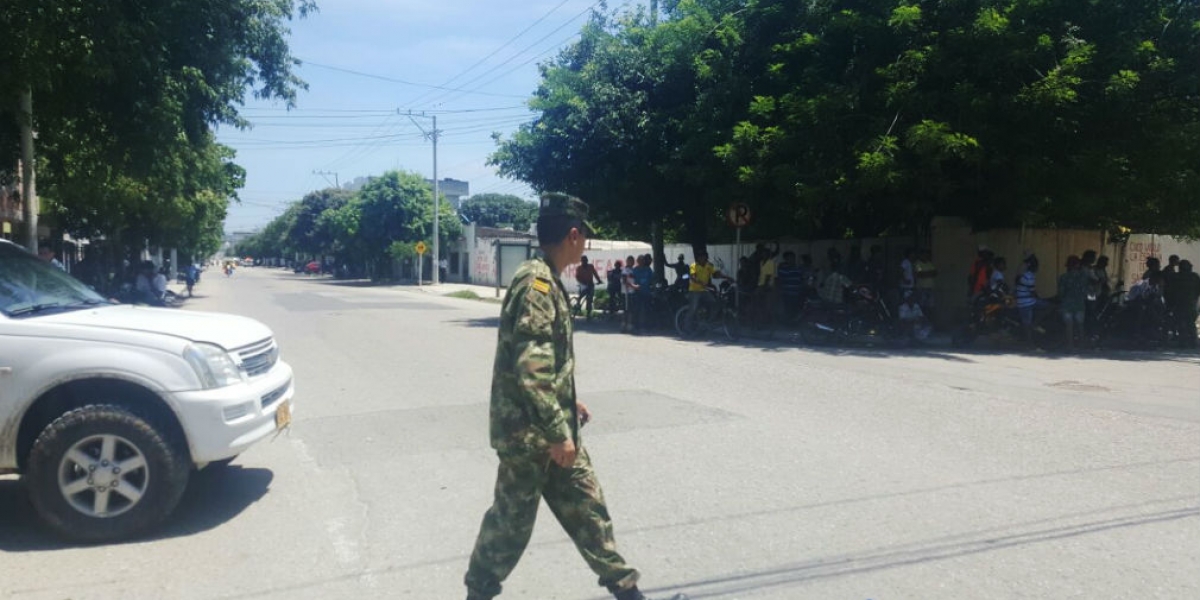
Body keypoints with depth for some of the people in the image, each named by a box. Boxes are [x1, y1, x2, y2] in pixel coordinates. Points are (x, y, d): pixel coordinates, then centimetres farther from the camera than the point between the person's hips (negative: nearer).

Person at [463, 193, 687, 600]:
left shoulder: (547, 281, 10)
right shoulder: (535, 283, -21)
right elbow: (528, 369, -27)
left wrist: (568, 405, 24)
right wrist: (557, 432, -23)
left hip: (552, 428, 10)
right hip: (530, 432, -9)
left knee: (586, 508, 15)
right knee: (511, 521, 6)